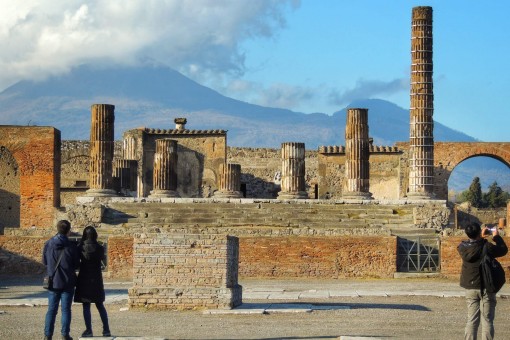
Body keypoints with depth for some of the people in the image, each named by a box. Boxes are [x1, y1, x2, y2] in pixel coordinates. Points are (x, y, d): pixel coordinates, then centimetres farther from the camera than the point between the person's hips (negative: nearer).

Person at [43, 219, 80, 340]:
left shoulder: (48, 244, -5)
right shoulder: (71, 246, -12)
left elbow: (44, 262, 4)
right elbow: (77, 265, -4)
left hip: (53, 281, 2)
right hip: (68, 282, -2)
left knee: (52, 309, 9)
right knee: (66, 309, 5)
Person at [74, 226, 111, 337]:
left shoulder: (81, 247, -10)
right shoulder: (100, 248, -3)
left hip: (84, 279, -3)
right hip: (97, 279, 3)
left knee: (86, 306, 2)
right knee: (100, 305, 12)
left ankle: (89, 330, -2)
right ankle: (106, 330, 11)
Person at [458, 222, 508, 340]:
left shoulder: (462, 247, -6)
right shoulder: (487, 247, -18)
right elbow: (503, 250, -1)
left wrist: (481, 237, 20)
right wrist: (496, 237, 12)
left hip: (470, 288, 4)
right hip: (486, 286, -4)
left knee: (472, 320, 10)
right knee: (487, 320, 1)